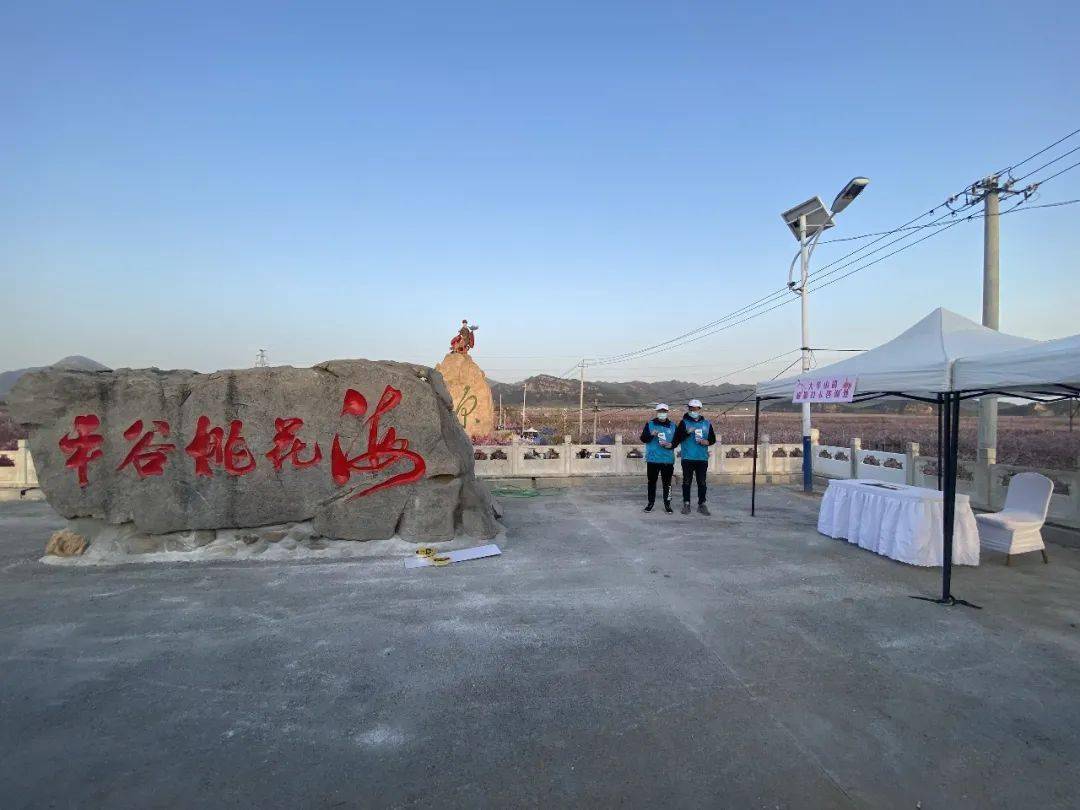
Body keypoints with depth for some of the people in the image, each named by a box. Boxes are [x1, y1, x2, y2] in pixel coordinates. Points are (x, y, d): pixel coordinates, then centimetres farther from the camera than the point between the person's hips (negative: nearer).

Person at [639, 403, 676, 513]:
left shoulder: (672, 425, 9)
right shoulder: (649, 424, 4)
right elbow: (643, 438, -2)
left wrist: (671, 445, -12)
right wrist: (651, 434, -21)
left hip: (668, 459, 1)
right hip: (652, 459, 0)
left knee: (667, 483, 2)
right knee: (652, 481, 7)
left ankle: (667, 504, 11)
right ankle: (650, 502, 17)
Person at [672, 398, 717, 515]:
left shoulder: (706, 423, 10)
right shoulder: (684, 422, 2)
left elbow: (713, 439, 15)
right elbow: (677, 438, -5)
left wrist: (707, 442, -5)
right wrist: (687, 432, -19)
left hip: (702, 458, 2)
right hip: (687, 457, -2)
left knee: (702, 482, 4)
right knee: (687, 481, 2)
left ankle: (702, 504, 13)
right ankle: (686, 504, 9)